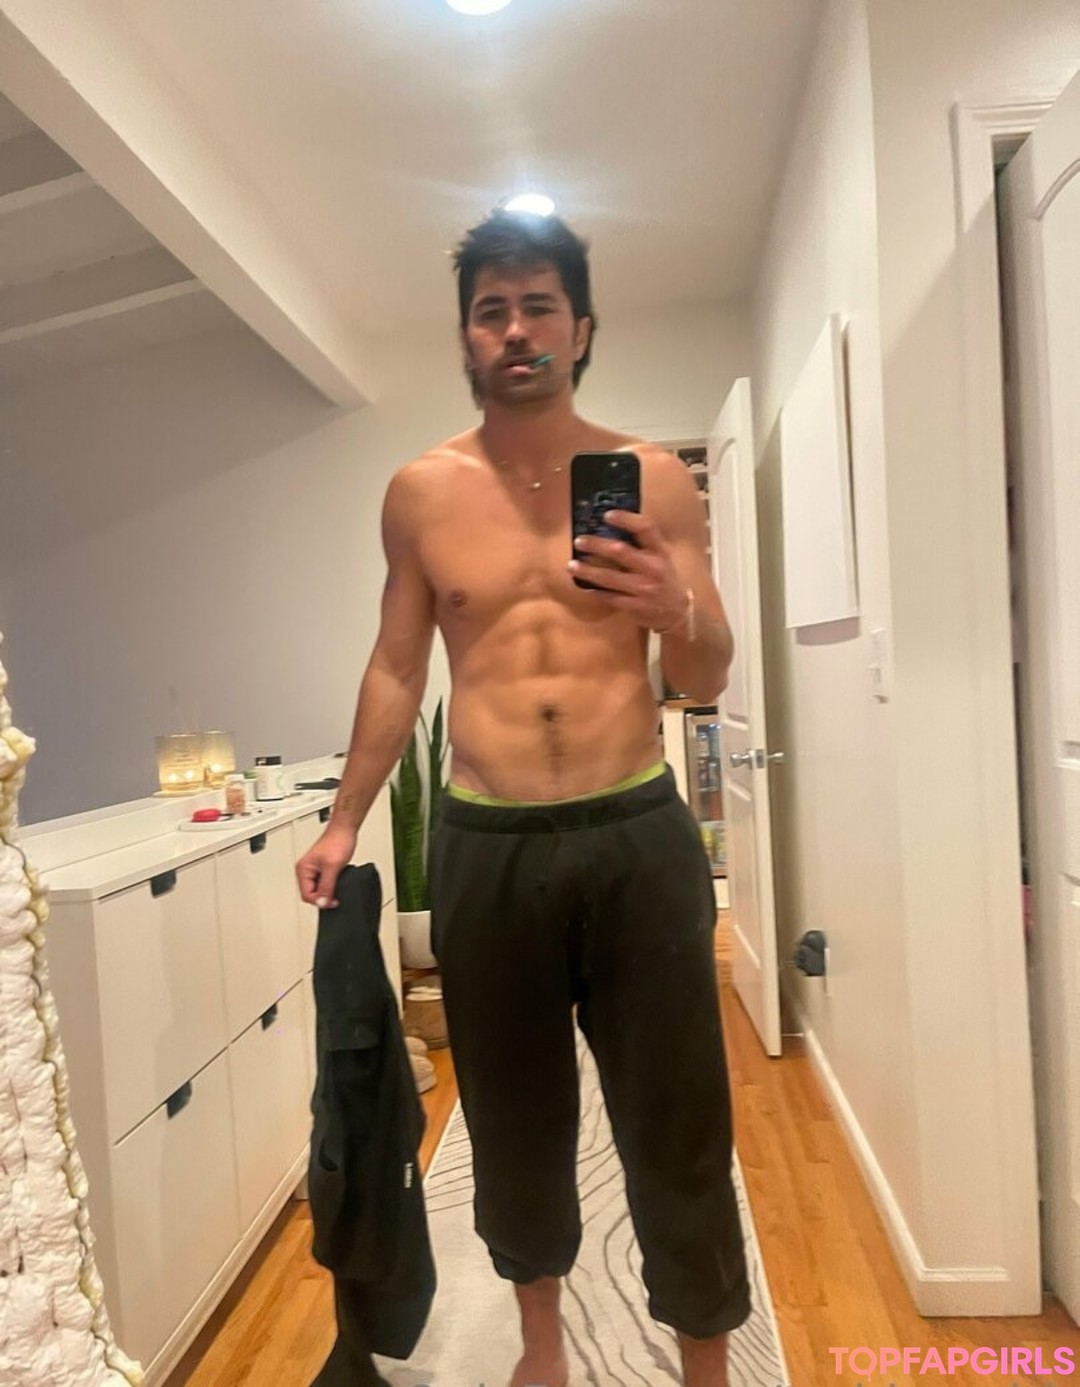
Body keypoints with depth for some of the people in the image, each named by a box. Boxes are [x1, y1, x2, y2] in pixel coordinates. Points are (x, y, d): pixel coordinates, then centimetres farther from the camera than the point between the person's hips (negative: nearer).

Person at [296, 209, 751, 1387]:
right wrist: (345, 823, 11)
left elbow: (708, 684, 1)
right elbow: (397, 668, 11)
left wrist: (677, 613, -22)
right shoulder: (420, 492, 3)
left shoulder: (654, 481, 0)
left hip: (640, 835, -1)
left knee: (676, 1123, 10)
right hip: (483, 846, 2)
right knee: (514, 1115, 18)